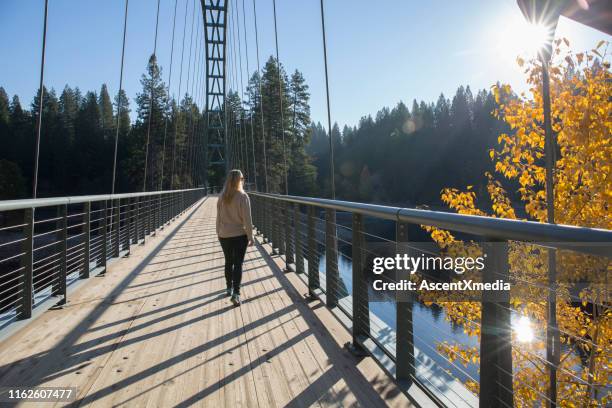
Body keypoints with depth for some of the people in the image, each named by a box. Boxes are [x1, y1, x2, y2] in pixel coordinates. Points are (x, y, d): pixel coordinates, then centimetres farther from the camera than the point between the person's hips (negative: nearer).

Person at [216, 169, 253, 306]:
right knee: (238, 264, 0)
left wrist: (219, 233, 18)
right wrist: (250, 237, -6)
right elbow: (247, 219, -13)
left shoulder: (222, 197, 0)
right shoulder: (243, 196, -13)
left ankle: (229, 288, 33)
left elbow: (218, 218, 6)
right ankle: (236, 294, -7)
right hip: (240, 235, -4)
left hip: (224, 236, 4)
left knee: (228, 262, 19)